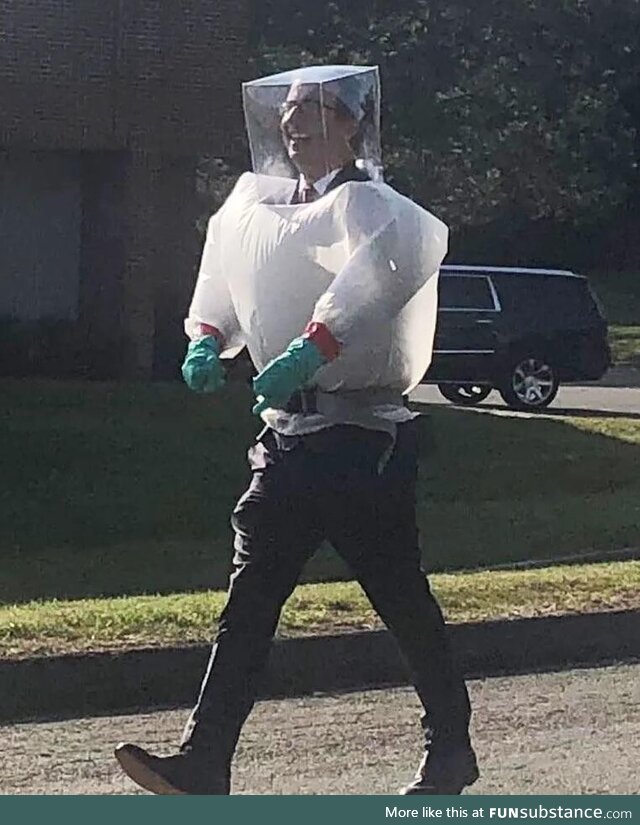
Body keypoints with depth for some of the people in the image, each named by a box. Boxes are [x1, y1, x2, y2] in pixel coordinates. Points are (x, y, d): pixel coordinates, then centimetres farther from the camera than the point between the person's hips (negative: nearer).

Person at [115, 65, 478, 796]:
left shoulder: (365, 206, -11)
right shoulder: (258, 204, 12)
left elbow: (384, 272, -32)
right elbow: (226, 284, 26)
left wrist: (311, 351, -40)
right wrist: (206, 339, 5)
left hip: (363, 440, -7)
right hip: (288, 435, 7)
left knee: (401, 597, 4)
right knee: (249, 597, -1)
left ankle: (450, 749, 21)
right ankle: (203, 765, -3)